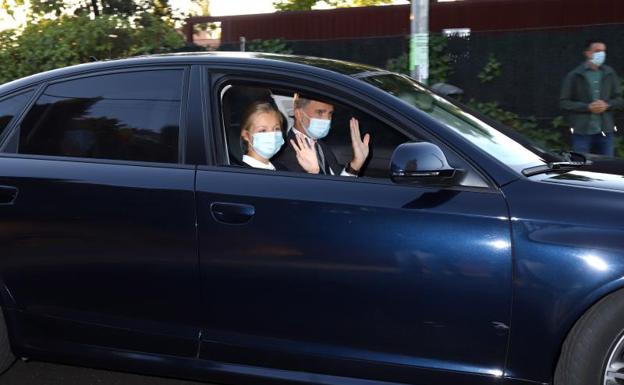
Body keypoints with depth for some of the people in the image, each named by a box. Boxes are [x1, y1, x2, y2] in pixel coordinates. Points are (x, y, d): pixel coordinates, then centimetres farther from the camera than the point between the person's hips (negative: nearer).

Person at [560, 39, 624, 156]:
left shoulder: (610, 74, 9)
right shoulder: (575, 76, 0)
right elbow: (564, 102, -2)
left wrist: (607, 105, -10)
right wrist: (587, 107, -13)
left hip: (605, 132, 3)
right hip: (582, 132, -3)